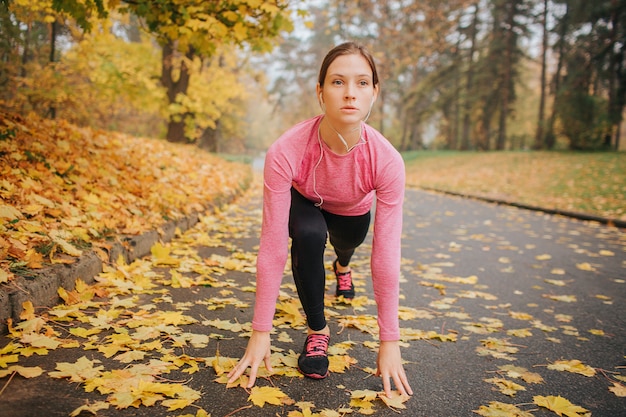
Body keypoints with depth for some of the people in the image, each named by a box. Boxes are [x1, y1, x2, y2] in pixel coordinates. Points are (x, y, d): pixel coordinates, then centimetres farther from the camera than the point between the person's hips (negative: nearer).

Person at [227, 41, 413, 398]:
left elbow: (386, 254, -34)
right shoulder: (285, 153, -41)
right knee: (308, 235, -31)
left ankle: (343, 265, 60)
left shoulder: (387, 161, -38)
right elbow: (273, 247, -37)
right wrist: (261, 333, -33)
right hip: (304, 203, -2)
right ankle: (317, 330, -8)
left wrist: (390, 341, -30)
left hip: (353, 212, 2)